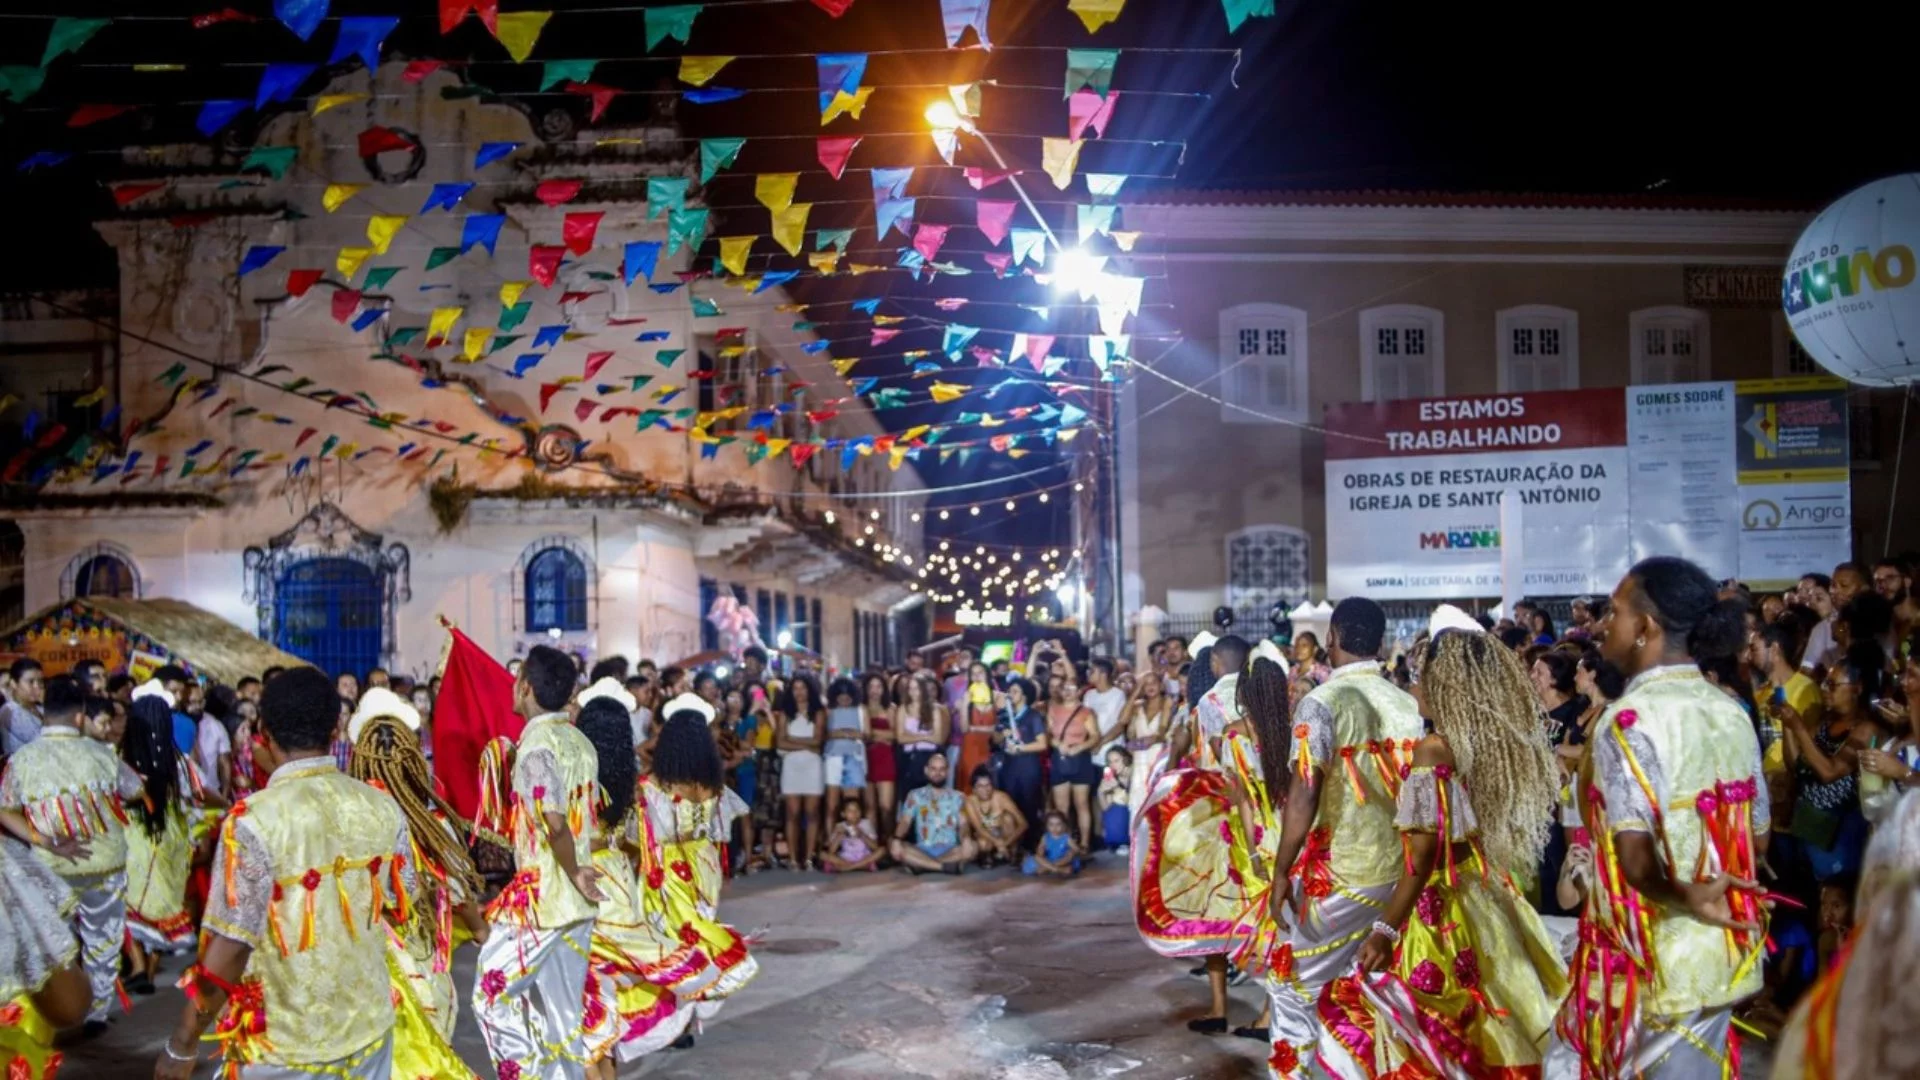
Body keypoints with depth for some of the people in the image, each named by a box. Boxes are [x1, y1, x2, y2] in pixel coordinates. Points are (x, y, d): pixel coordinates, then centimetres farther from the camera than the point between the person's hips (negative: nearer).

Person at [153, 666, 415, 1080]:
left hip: (285, 1043, -4)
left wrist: (181, 1045, -9)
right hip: (368, 1025, 4)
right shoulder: (382, 808, -5)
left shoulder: (256, 820, -20)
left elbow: (230, 946, -20)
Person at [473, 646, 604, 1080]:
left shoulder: (537, 744, -16)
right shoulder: (581, 742, 10)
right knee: (564, 1007, 13)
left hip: (541, 894, -8)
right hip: (576, 898, 8)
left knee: (493, 996, 3)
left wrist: (573, 874, -13)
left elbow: (555, 824, -25)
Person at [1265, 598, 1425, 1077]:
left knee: (1295, 983, 8)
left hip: (1338, 869, -5)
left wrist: (1282, 872, -12)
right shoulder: (1408, 704, 5)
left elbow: (1304, 793, -18)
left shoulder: (1323, 701, -12)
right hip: (1399, 868, 6)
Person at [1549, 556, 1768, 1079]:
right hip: (1723, 950, 7)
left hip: (1655, 955, -7)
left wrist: (1679, 898, -21)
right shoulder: (1733, 715, 4)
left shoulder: (1630, 719, -17)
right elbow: (1757, 840, 12)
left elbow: (1635, 850, -29)